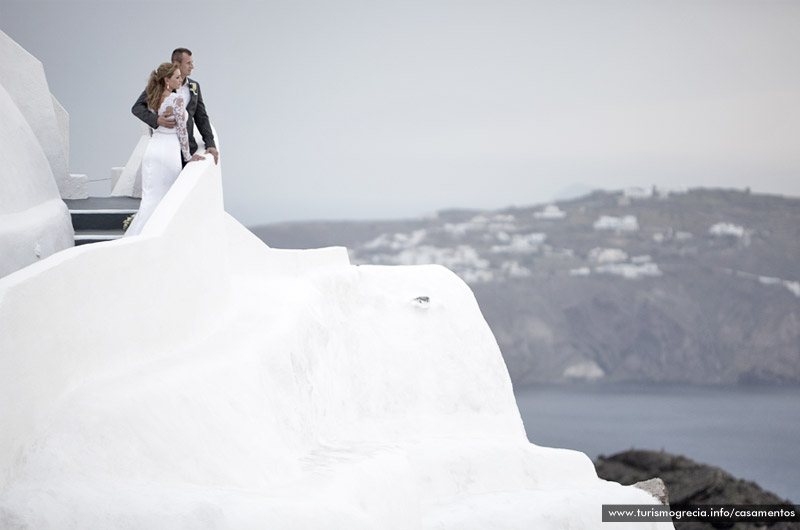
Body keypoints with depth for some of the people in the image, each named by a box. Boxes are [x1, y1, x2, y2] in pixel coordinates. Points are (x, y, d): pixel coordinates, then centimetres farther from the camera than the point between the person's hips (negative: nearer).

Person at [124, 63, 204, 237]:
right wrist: (188, 157, -3)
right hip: (169, 151, -6)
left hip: (152, 149, 6)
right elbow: (181, 129, -11)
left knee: (150, 198, 8)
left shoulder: (153, 99, 8)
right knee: (165, 199, 2)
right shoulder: (177, 99, -13)